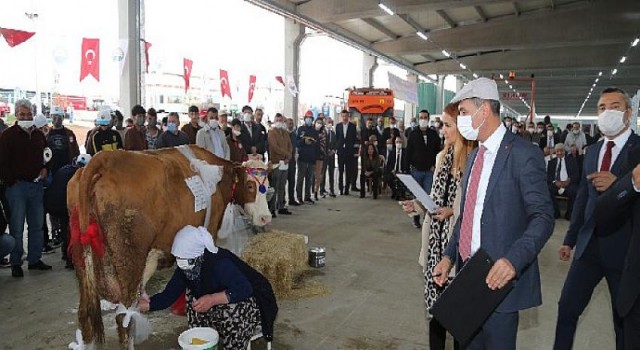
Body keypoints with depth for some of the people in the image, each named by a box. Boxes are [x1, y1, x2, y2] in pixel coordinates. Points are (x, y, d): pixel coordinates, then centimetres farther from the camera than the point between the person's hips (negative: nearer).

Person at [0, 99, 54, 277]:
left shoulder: (39, 135, 13)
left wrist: (45, 168, 6)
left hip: (36, 185, 5)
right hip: (17, 186, -5)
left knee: (37, 225, 10)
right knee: (17, 227, -1)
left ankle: (35, 259, 19)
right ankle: (16, 264, 8)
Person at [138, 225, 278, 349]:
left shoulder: (220, 263, -33)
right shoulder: (185, 268, -10)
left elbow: (245, 290, -36)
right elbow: (169, 294, -5)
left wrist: (213, 299, -40)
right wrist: (146, 305, -19)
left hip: (251, 300, -8)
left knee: (232, 312, -35)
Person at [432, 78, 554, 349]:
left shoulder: (523, 155, -12)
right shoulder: (474, 156, 13)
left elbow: (543, 218, -17)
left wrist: (514, 260, -31)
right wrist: (449, 256, 6)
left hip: (499, 278, -7)